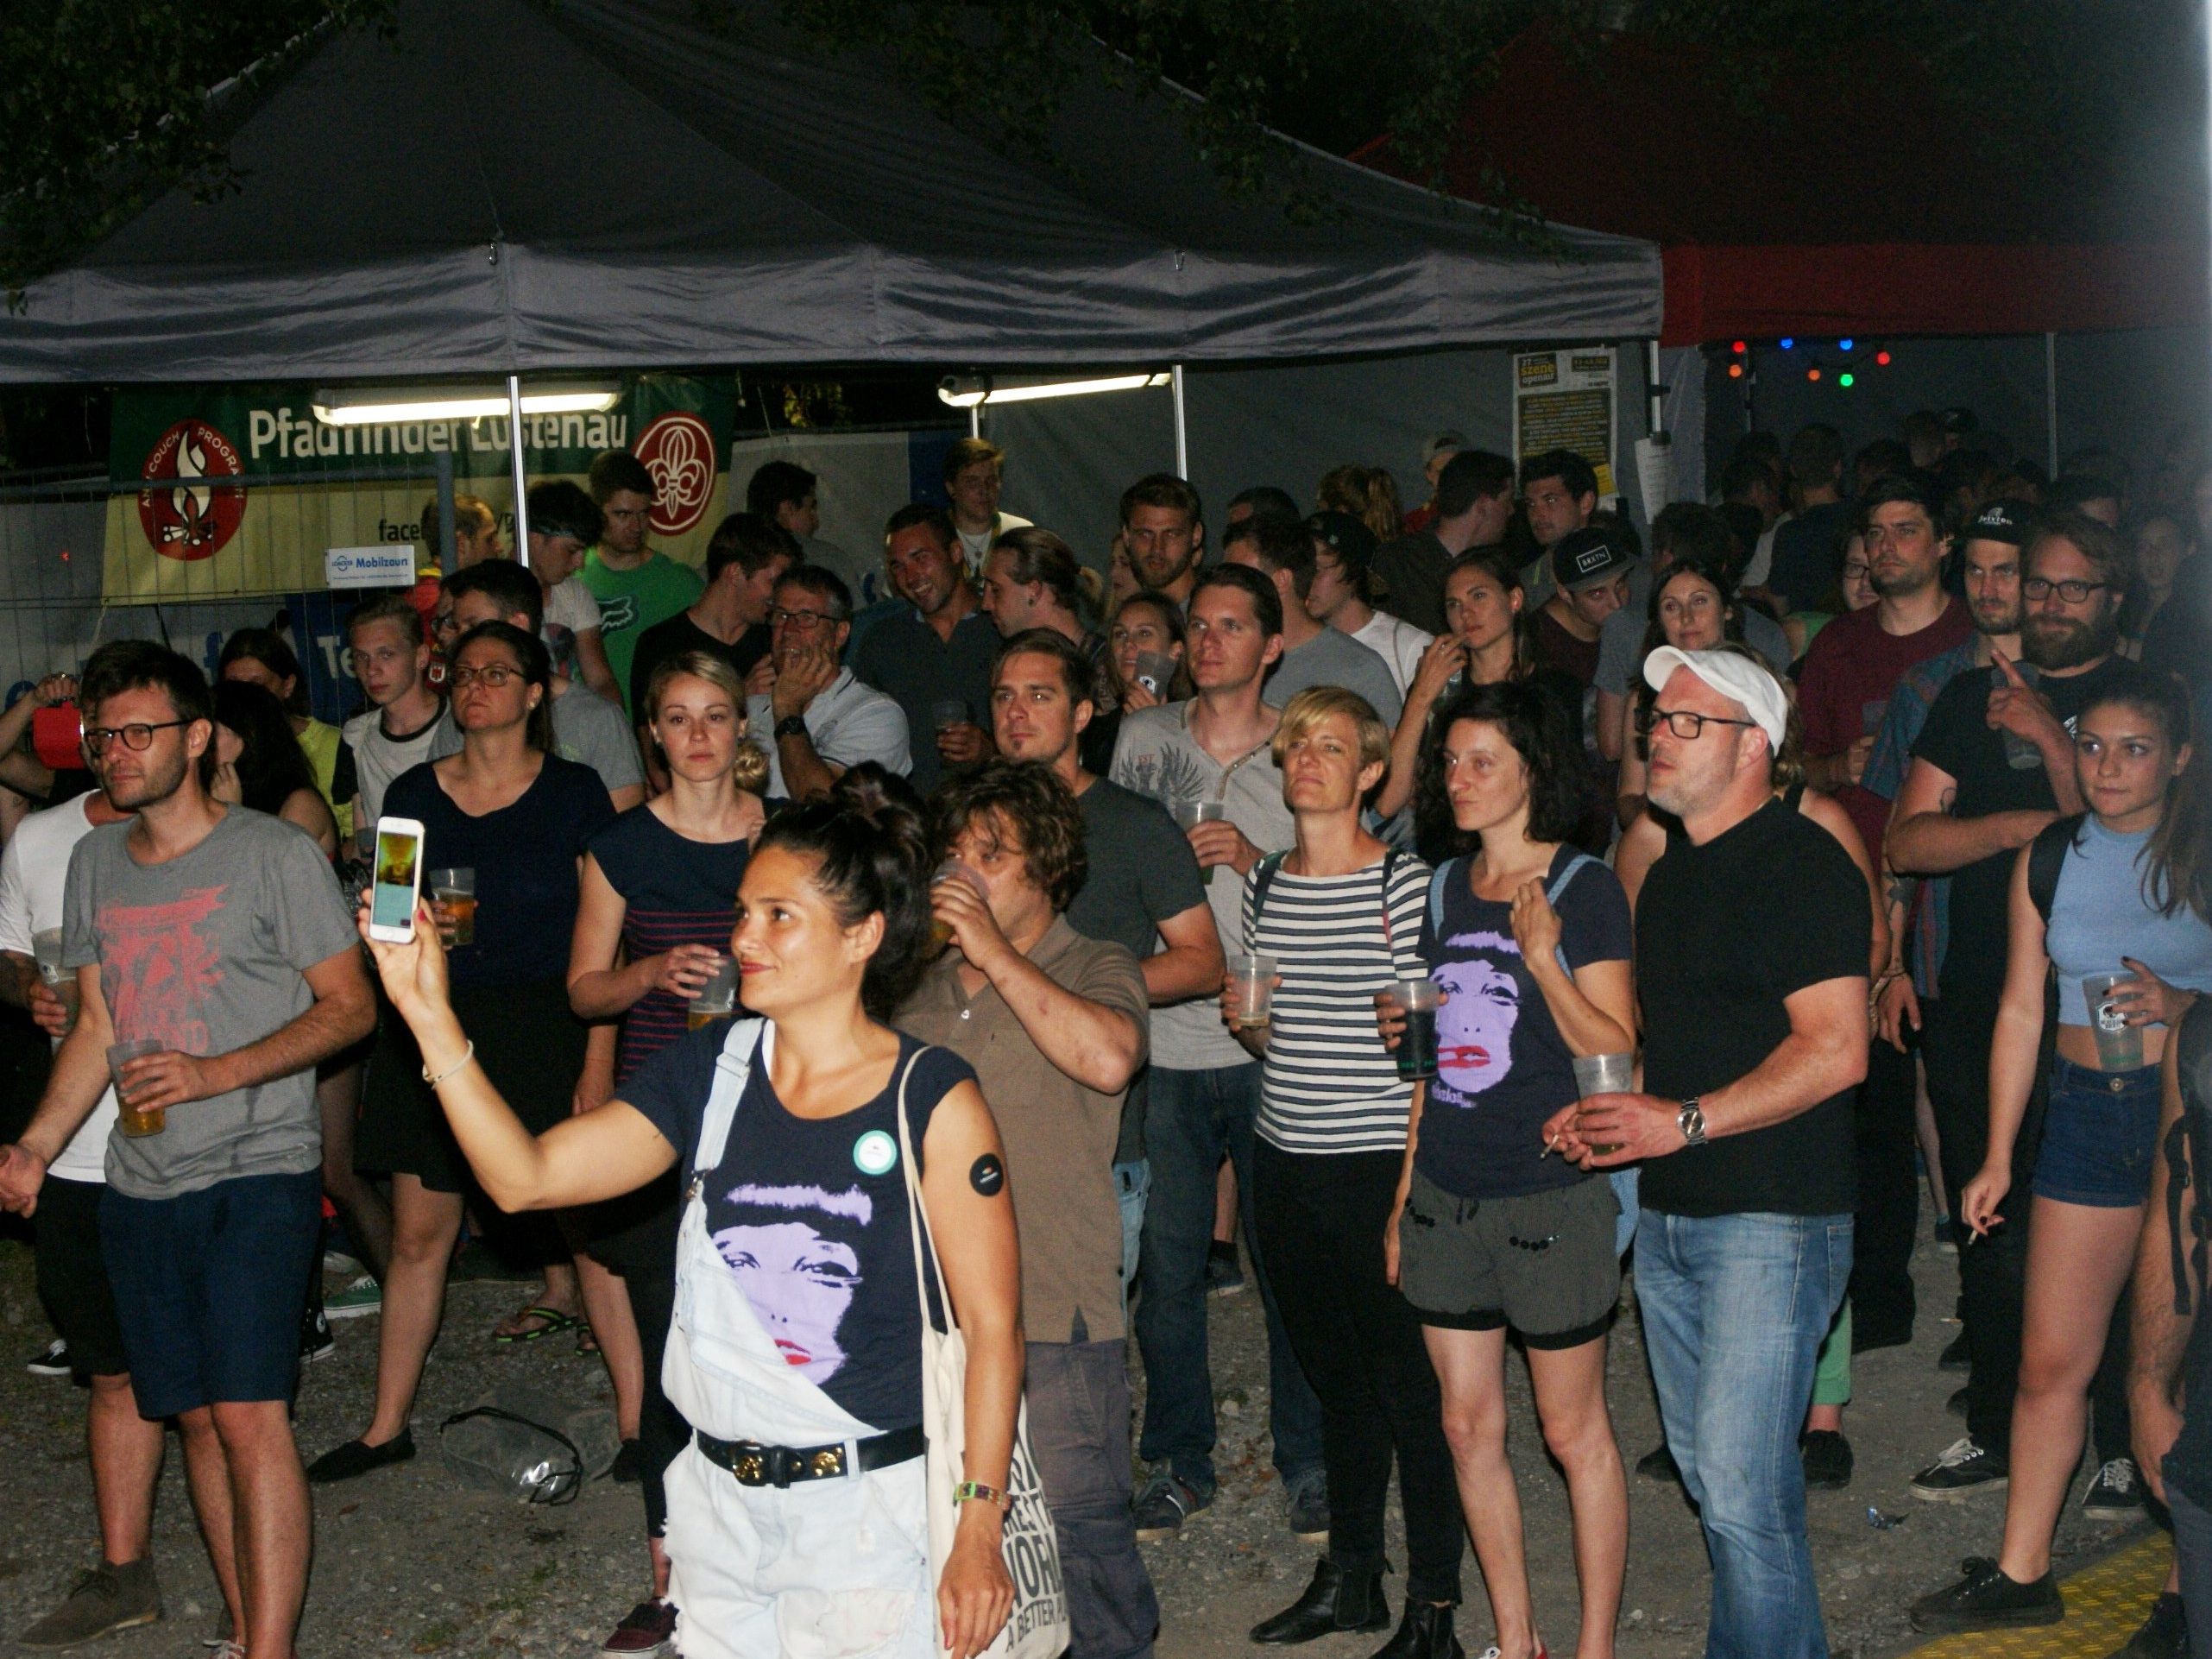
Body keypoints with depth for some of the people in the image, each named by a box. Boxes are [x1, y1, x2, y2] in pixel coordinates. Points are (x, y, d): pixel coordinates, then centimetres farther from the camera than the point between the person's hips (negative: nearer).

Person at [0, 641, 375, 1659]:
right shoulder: (95, 861, 13)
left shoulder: (275, 855, -5)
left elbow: (350, 1008, -5)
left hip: (258, 1173, -6)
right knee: (193, 1414, 9)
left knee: (250, 1414, -14)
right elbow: (97, 1024, 18)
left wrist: (216, 1072, -16)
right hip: (140, 1184, 6)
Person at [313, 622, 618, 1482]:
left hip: (543, 1025, -3)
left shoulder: (574, 792, -1)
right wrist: (413, 926, -9)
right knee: (419, 1232, 5)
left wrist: (598, 1062, -9)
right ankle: (387, 1425, 17)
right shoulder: (414, 794, 8)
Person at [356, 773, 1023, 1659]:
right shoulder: (709, 1071, 3)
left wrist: (979, 1531, -11)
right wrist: (429, 1016, -13)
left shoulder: (933, 1102, -11)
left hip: (874, 1514, -4)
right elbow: (525, 1177, -5)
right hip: (719, 1503, 5)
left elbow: (992, 1327, -10)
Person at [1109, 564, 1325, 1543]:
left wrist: (1255, 861, -13)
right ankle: (1176, 1462, 21)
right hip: (1164, 1043, 2)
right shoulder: (1141, 738, 7)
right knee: (1164, 1267, 6)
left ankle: (1307, 1462, 20)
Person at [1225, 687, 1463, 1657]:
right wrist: (1246, 1022, -3)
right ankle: (1350, 1576, 28)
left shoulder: (1405, 886, -8)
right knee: (1335, 1379, 16)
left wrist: (1418, 1184, -17)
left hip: (1377, 1167, -5)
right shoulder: (1263, 883, 9)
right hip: (1284, 1165, 5)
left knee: (1410, 1388, 0)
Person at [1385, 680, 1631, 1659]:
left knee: (1573, 1431, 5)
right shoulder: (1445, 888, 10)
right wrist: (1403, 1196, 16)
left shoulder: (1583, 888, -8)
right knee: (1468, 1427, 11)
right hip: (1446, 1194, 6)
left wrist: (1545, 961, -26)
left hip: (1550, 1194, -6)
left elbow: (1615, 1051, -12)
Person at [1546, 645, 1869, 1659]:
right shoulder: (1671, 874, 17)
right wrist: (1606, 1113, 7)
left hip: (1772, 1220, -9)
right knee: (1705, 1468, 15)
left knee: (1739, 1486, -11)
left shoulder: (1801, 865, -11)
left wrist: (1684, 1121, -21)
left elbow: (1835, 1052, -19)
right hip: (1668, 1214, 9)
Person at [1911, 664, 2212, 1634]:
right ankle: (2021, 1574, 19)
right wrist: (1997, 1157, 11)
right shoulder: (2049, 857, 7)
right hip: (2087, 1111, 3)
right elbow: (2022, 1010, 11)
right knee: (2051, 1363, 7)